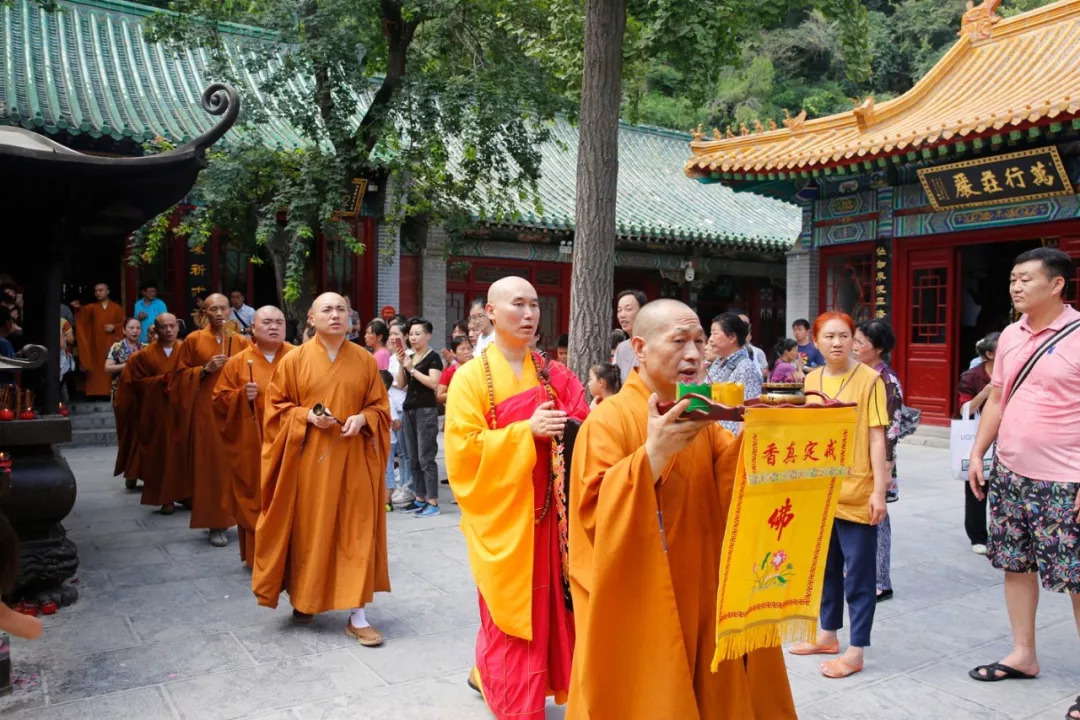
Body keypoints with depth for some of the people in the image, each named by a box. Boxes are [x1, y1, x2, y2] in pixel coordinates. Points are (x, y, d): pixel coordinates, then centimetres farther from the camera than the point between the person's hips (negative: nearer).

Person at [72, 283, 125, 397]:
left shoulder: (116, 308, 9)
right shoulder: (92, 307, 10)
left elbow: (123, 323, 7)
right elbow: (84, 312, -13)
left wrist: (114, 327, -12)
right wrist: (78, 308, -35)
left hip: (111, 343, -1)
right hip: (96, 343, 1)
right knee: (97, 368, -1)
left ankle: (112, 391, 0)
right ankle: (96, 391, 1)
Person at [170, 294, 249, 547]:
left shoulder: (240, 342, 9)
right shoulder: (193, 340, 2)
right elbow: (180, 376, 3)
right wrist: (205, 369, -12)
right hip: (205, 409, -2)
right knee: (211, 465, -3)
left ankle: (234, 516, 16)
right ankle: (215, 523, 2)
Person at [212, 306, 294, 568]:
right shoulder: (237, 362, 3)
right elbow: (219, 401, 4)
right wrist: (242, 396, -14)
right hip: (252, 445, 0)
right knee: (256, 500, 5)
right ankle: (259, 556, 18)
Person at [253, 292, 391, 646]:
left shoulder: (365, 360, 4)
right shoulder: (294, 359, 0)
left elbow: (380, 406, 8)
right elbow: (276, 407, 2)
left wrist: (362, 419, -12)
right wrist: (307, 416, -14)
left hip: (354, 459, 1)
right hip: (309, 458, -1)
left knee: (356, 532, 0)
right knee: (309, 529, 8)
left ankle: (358, 615, 5)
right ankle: (304, 600, 30)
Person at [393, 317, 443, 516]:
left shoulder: (433, 357, -6)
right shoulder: (410, 357, 16)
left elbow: (434, 383, -19)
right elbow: (401, 384, 12)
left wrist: (412, 369, -17)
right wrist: (401, 364, -1)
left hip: (426, 411, -8)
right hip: (409, 410, 8)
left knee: (426, 458, -9)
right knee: (414, 458, 10)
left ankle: (433, 503, -6)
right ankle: (419, 499, 17)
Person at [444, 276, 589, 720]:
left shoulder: (553, 376, 8)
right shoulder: (471, 377, -6)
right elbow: (463, 450, -14)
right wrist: (526, 431, -20)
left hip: (544, 511, 5)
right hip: (501, 513, -4)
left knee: (546, 607, 9)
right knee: (510, 609, 3)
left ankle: (488, 674, 32)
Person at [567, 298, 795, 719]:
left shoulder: (701, 416, 8)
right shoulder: (608, 420, -15)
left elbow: (733, 485, 1)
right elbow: (594, 513, -23)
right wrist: (652, 454, -31)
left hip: (698, 598, 7)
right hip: (639, 606, -6)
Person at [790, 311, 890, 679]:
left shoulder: (869, 380, -8)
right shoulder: (810, 380, 7)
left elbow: (876, 439, -9)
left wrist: (879, 490, -13)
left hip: (857, 492, -6)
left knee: (858, 572, 4)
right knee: (825, 565, 17)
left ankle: (856, 651, 14)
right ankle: (828, 634, 32)